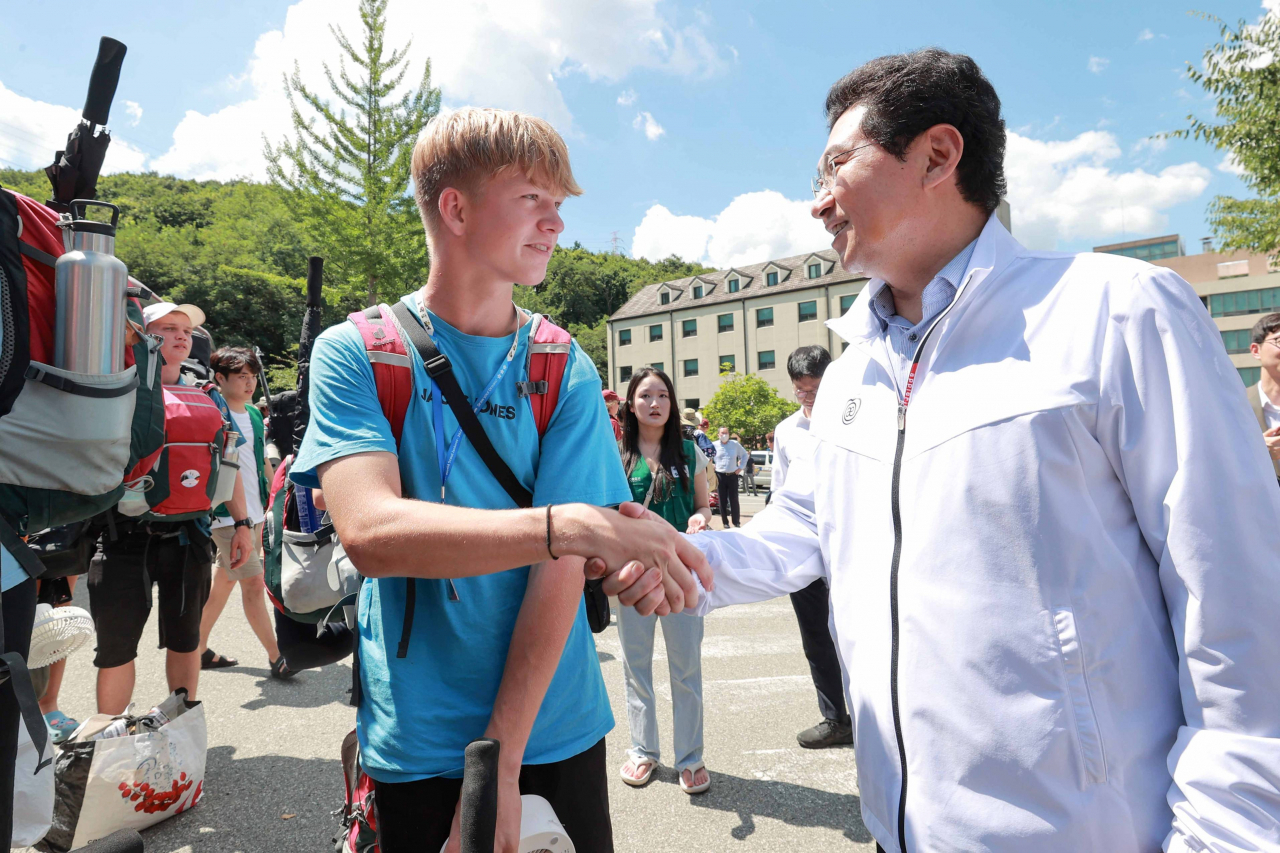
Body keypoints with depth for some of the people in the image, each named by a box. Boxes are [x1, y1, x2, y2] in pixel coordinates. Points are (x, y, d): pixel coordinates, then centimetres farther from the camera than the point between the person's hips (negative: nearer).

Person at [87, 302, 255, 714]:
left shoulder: (208, 398, 8)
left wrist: (241, 523, 8)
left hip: (187, 537, 2)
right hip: (124, 536, -2)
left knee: (185, 638, 14)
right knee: (116, 644, 6)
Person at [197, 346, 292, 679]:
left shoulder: (254, 414, 11)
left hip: (255, 513, 8)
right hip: (228, 516, -8)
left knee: (224, 580, 16)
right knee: (253, 583, -5)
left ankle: (200, 650, 29)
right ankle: (275, 657, 3)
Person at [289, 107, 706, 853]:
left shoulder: (566, 372, -4)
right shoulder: (355, 354, -7)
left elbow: (562, 566, -9)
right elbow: (370, 532, -23)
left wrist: (502, 760, -13)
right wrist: (582, 524, -33)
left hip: (554, 731, 2)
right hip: (418, 747, -2)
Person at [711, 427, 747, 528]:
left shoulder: (735, 444, 7)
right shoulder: (714, 445, 1)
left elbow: (745, 455, 18)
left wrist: (741, 467, 9)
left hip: (733, 475, 1)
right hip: (720, 476, -1)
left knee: (734, 500, 0)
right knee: (722, 500, 1)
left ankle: (736, 522, 8)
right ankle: (725, 522, 8)